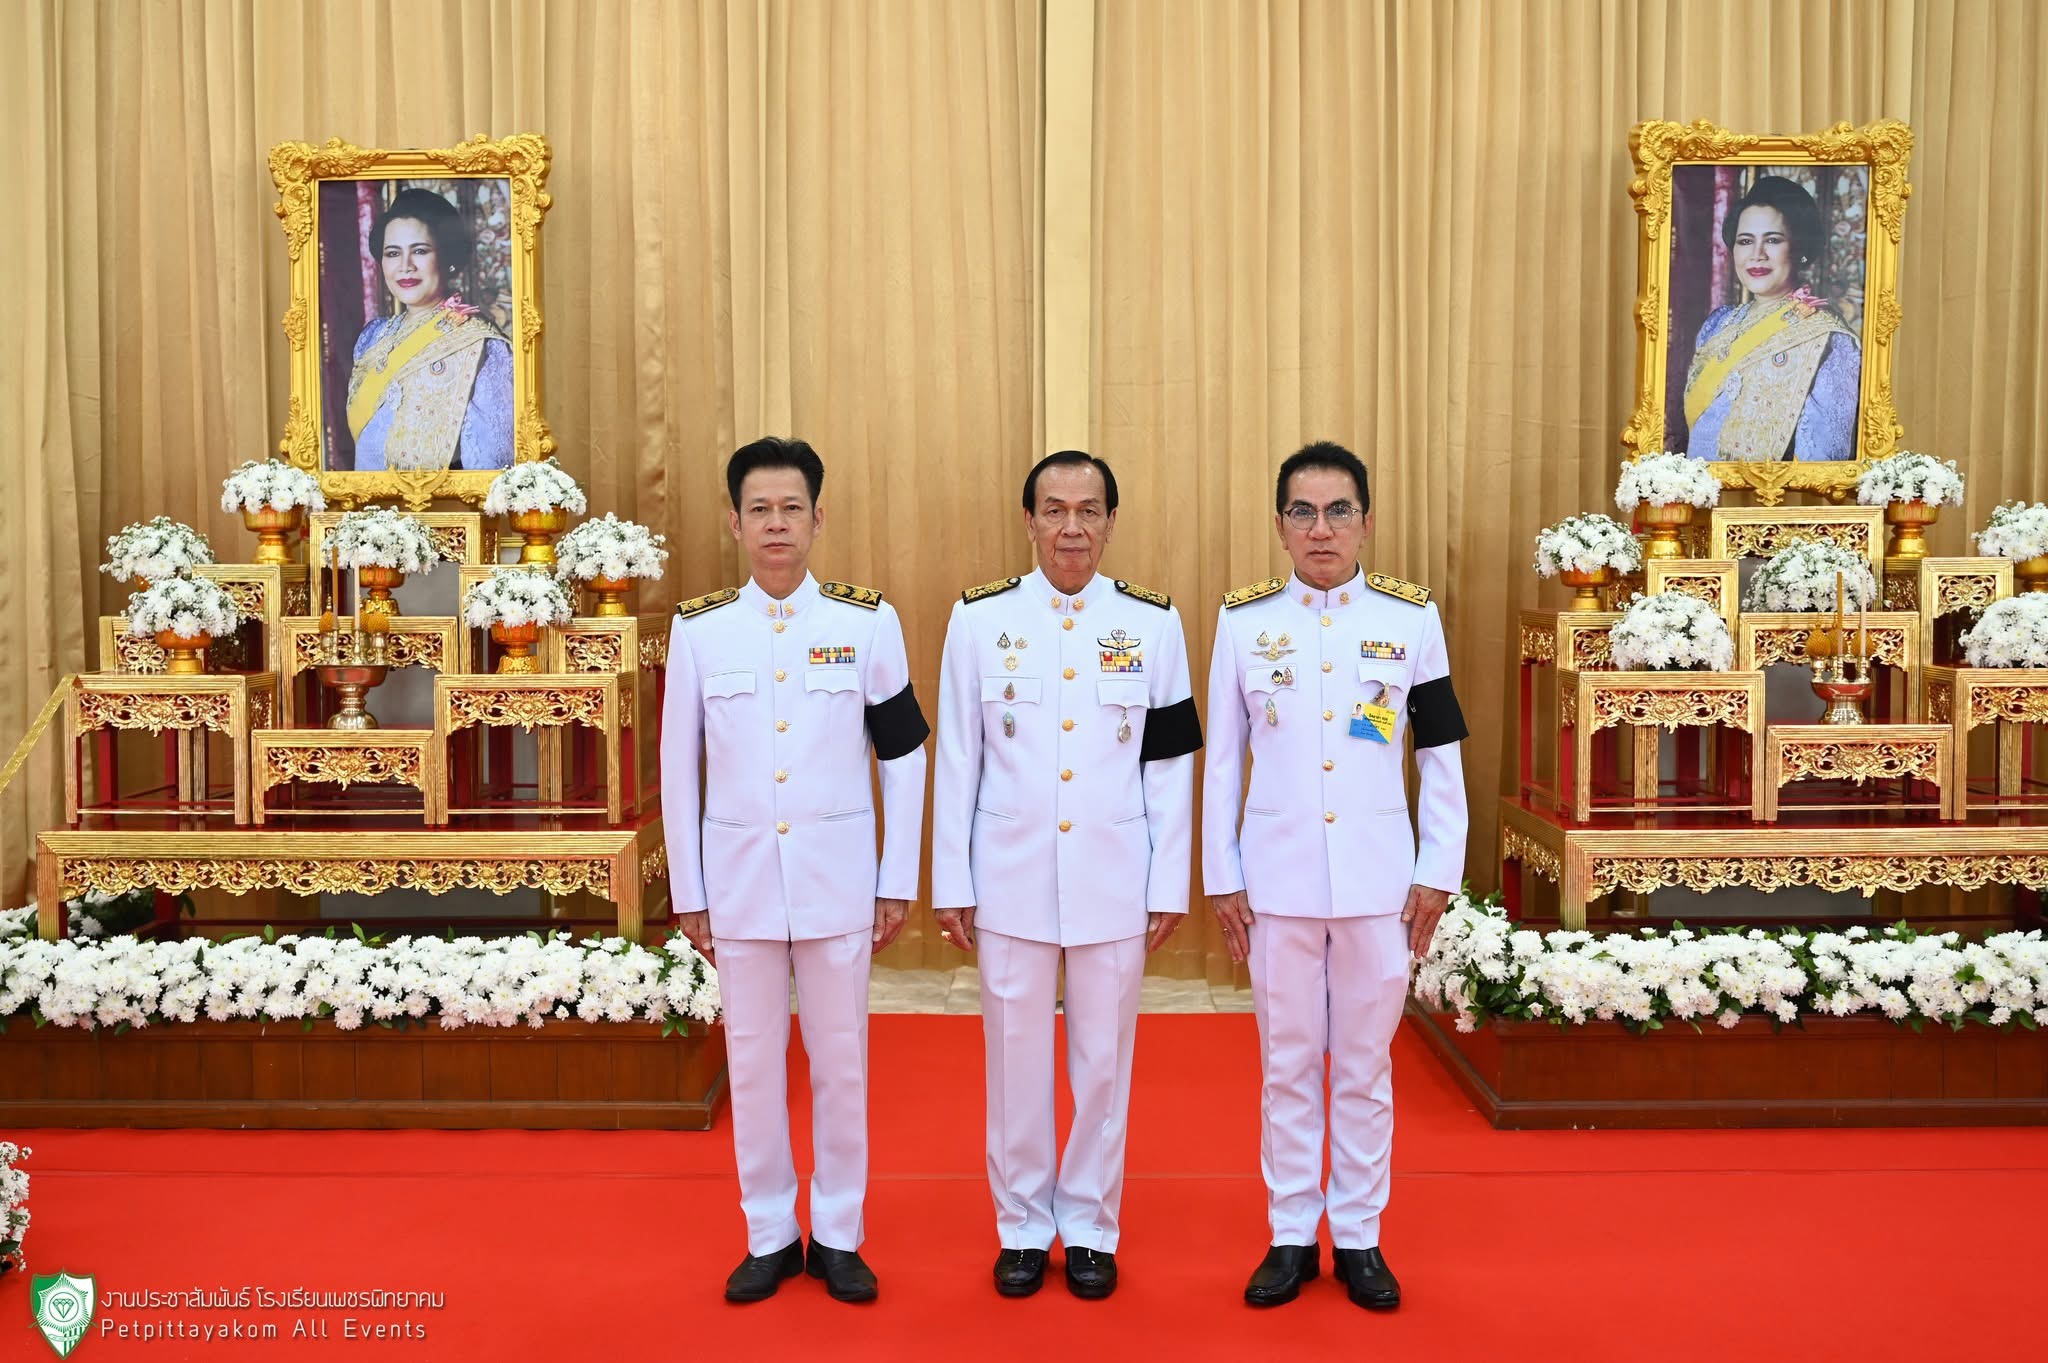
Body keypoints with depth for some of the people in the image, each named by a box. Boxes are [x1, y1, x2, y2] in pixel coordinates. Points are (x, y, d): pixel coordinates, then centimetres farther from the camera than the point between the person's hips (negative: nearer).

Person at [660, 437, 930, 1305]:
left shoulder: (868, 621, -2)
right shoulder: (699, 629, 0)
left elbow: (904, 754, 2)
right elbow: (679, 768, 4)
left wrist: (898, 882, 0)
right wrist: (687, 893, 4)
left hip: (837, 874, -1)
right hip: (738, 875, 1)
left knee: (841, 1059, 8)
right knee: (752, 1061, 10)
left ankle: (837, 1236, 25)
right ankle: (769, 1238, 26)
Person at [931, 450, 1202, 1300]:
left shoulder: (1152, 622, 1)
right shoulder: (980, 618, 0)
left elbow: (1171, 766, 3)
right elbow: (957, 761, 2)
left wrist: (1170, 886, 1)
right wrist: (950, 883, 0)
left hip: (1114, 879, 0)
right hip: (1010, 876, 0)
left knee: (1104, 1061, 9)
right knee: (1016, 1059, 9)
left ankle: (1090, 1228, 27)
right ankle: (1022, 1227, 26)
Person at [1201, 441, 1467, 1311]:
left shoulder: (1412, 618, 0)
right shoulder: (1243, 620, 0)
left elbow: (1441, 756, 3)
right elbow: (1222, 760, 3)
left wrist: (1438, 873, 0)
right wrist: (1221, 878, 1)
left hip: (1379, 877, 0)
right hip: (1277, 875, 0)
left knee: (1365, 1066, 10)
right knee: (1287, 1063, 10)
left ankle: (1359, 1237, 24)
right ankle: (1292, 1235, 23)